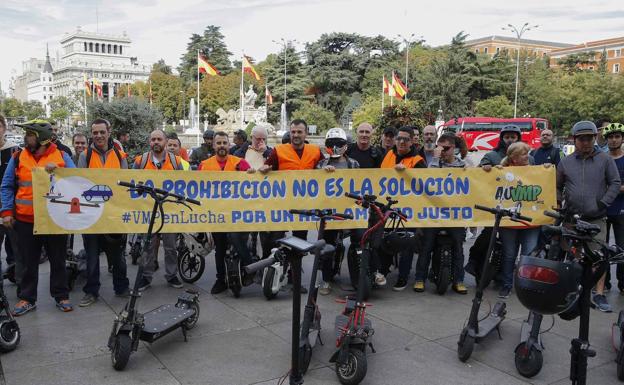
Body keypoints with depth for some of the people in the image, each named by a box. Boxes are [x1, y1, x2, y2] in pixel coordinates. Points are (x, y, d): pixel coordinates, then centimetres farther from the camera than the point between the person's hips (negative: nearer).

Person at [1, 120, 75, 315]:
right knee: (27, 262, 10)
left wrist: (57, 170, -21)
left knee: (58, 260, 9)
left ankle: (61, 296, 21)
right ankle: (26, 298, 22)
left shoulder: (62, 156, 1)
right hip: (26, 220, 1)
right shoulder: (18, 157, 4)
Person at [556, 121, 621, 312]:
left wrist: (604, 203, -8)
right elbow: (558, 186, 16)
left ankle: (599, 294, 1)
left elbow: (615, 183, 2)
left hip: (596, 218, -2)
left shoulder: (605, 159, 2)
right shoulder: (566, 162, 8)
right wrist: (558, 202, 2)